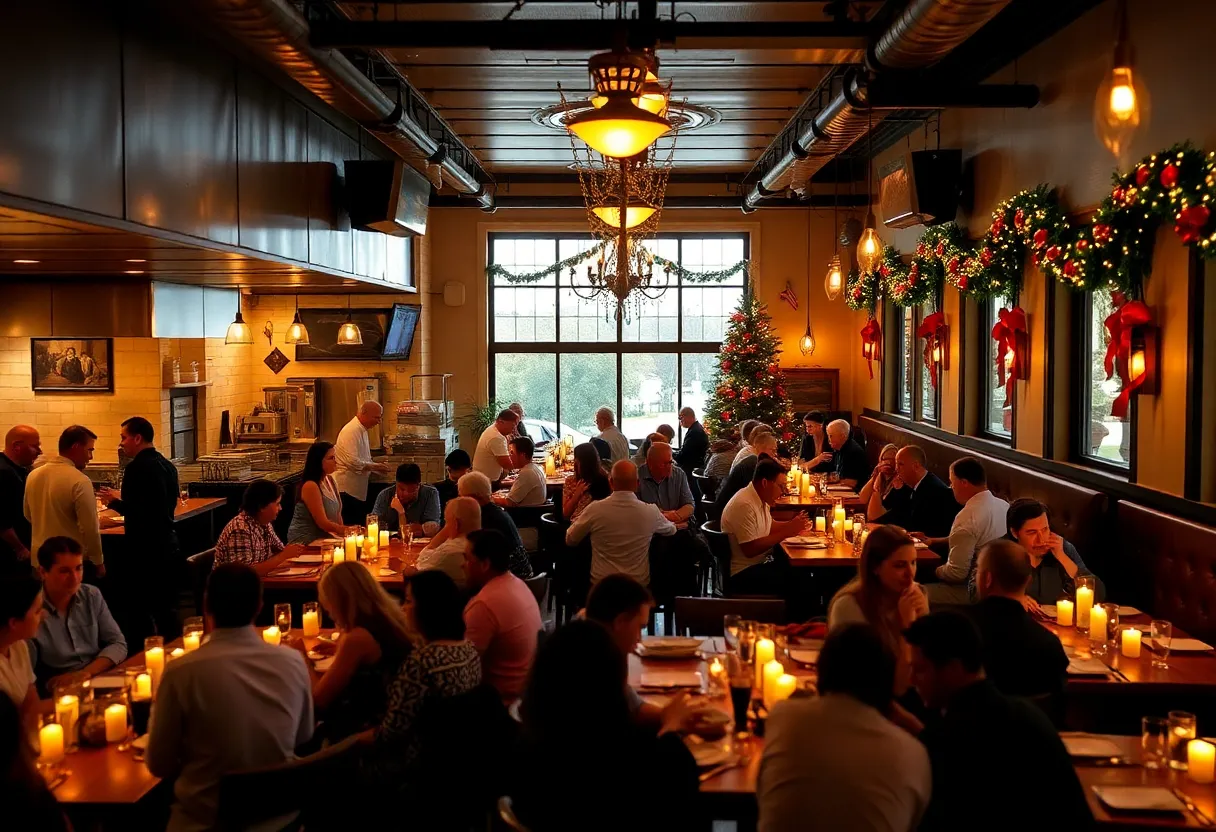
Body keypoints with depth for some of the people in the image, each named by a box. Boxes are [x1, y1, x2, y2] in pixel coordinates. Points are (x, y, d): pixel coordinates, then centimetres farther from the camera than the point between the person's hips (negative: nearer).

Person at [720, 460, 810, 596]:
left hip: (761, 562, 10)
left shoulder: (760, 498, 7)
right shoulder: (744, 505, -23)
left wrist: (791, 525, 2)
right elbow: (750, 549, -26)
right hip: (744, 573, -10)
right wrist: (786, 532, -22)